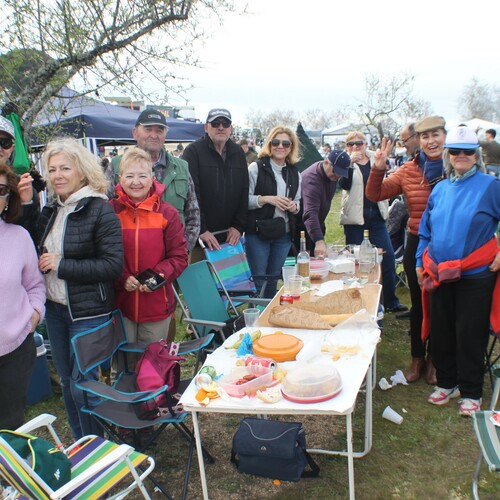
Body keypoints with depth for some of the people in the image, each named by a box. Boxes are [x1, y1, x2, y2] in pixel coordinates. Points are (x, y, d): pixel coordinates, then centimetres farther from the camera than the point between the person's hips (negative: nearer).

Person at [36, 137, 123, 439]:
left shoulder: (100, 211, -14)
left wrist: (61, 265, -19)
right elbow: (41, 253, 17)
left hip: (89, 312, -7)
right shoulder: (51, 210, 9)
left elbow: (114, 265, -20)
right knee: (67, 382, 17)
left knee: (82, 384, -1)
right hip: (55, 307, 8)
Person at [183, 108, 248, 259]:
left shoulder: (238, 153, 12)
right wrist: (201, 229, -17)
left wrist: (239, 226, -1)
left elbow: (244, 192, 9)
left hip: (230, 236, 4)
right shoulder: (193, 151, -3)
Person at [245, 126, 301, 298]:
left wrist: (294, 205, -1)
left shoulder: (294, 173, 11)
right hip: (257, 233, -5)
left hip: (283, 234, 5)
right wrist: (267, 199, -21)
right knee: (258, 281, 0)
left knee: (273, 281, 15)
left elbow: (298, 201, 22)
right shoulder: (256, 168, -5)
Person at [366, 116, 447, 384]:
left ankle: (434, 358, 31)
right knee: (418, 304, 14)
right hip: (418, 244, 2)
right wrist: (378, 169, -16)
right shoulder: (409, 170, 1)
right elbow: (375, 194, 1)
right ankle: (417, 357, 32)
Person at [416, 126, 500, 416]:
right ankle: (446, 383, 32)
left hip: (475, 276, -4)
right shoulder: (440, 189, 9)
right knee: (441, 332, 13)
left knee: (470, 336, 4)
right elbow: (426, 230, 15)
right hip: (440, 275, 5)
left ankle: (471, 393, 21)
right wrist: (420, 262, 11)